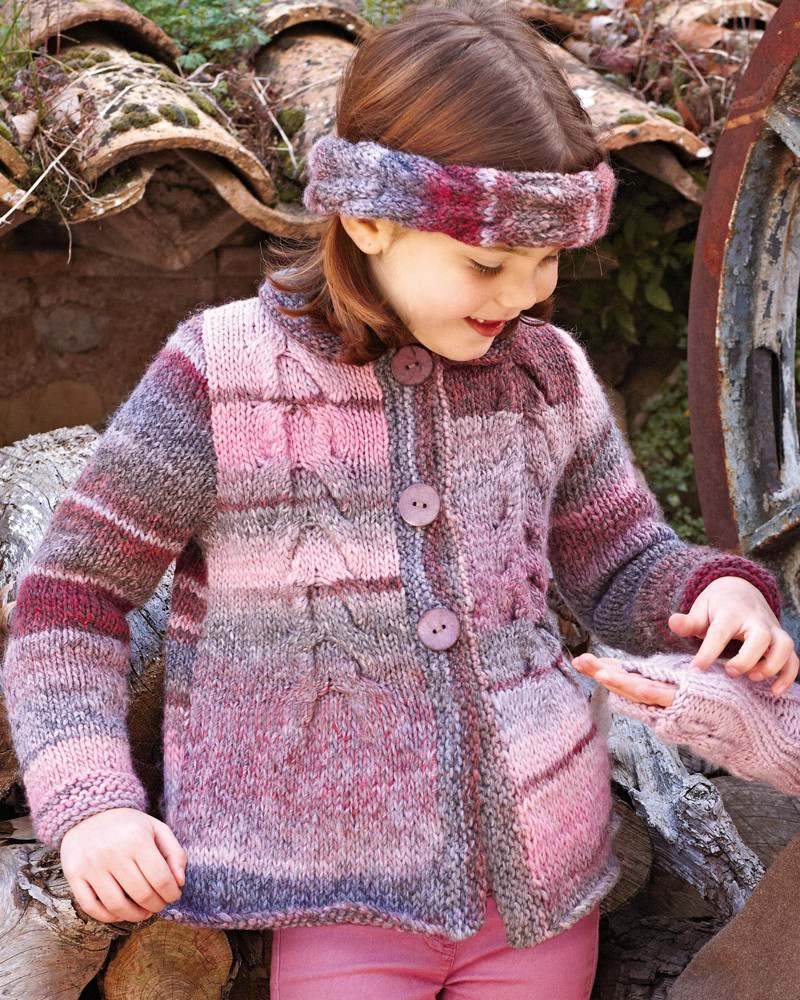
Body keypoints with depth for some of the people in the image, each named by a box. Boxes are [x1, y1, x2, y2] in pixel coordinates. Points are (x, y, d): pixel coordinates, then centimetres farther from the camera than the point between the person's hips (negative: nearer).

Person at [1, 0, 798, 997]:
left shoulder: (547, 373, 2)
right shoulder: (219, 380, -10)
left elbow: (623, 566, 13)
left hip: (545, 882, 4)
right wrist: (89, 800, -16)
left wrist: (718, 590, -9)